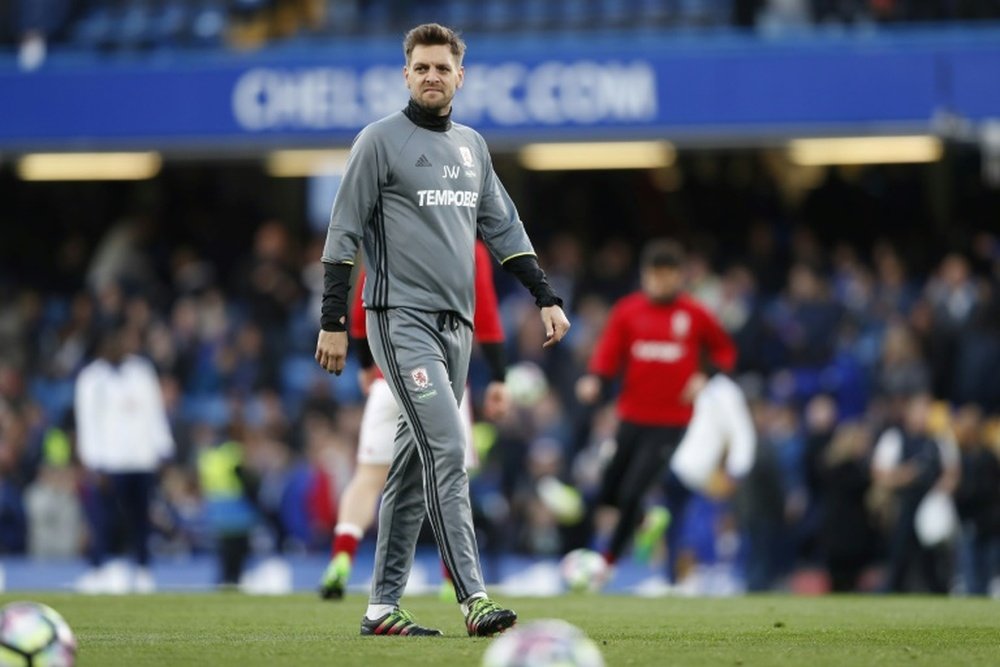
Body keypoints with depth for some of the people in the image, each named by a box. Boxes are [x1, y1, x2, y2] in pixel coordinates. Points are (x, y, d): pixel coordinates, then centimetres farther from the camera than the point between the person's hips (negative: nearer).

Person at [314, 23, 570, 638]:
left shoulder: (472, 146, 16)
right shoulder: (381, 140, -3)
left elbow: (504, 229, 19)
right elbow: (344, 234, -4)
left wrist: (547, 297, 9)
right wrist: (333, 322, -8)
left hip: (457, 323, 7)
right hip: (401, 318, -7)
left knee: (415, 463, 8)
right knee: (446, 450, -18)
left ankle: (383, 605, 13)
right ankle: (475, 599, -24)